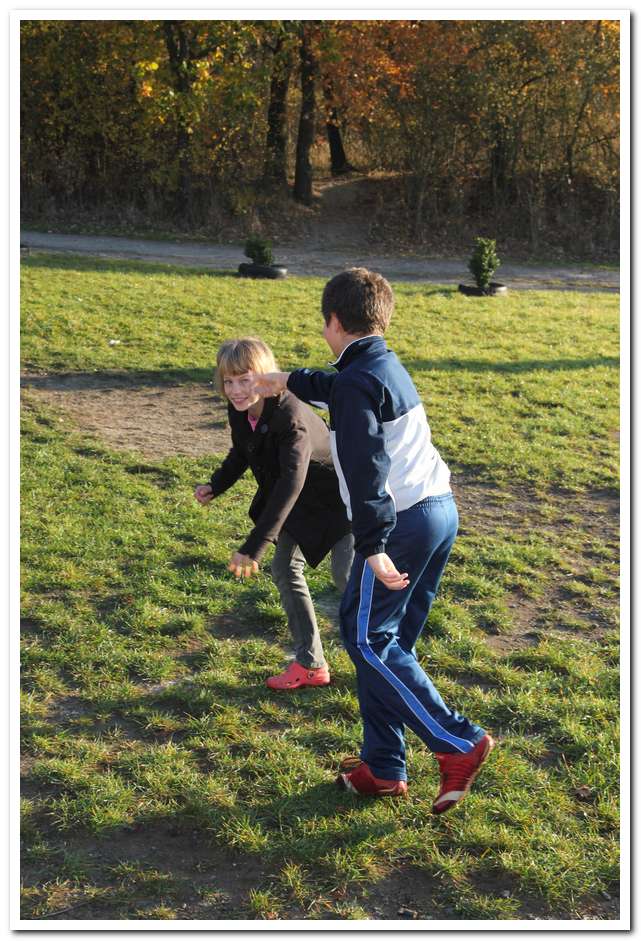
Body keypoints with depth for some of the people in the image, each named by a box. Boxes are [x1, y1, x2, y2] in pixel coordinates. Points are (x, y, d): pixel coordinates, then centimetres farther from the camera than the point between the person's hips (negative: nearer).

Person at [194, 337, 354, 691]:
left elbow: (290, 484, -46)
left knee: (345, 575, -12)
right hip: (305, 502, 8)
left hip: (341, 499, -8)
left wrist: (253, 547, -50)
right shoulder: (240, 413, -11)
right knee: (284, 568, 5)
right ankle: (310, 665, 15)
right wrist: (215, 486, -7)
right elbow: (240, 456, 11)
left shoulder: (291, 418, -37)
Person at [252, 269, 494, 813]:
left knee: (366, 638, 2)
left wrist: (373, 546, -28)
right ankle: (384, 767, 20)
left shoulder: (356, 381, -13)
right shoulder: (386, 367, 17)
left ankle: (458, 743, -1)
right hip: (441, 508, 9)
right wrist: (290, 381, 51)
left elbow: (365, 469, -24)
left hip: (402, 520, -9)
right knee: (392, 640, 14)